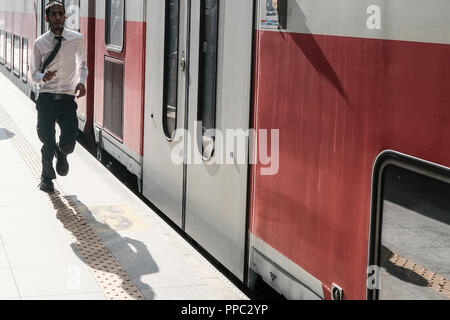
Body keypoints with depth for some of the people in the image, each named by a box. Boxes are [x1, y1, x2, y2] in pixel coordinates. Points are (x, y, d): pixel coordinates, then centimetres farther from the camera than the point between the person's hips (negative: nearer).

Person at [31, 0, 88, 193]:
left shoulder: (77, 40, 1)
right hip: (46, 99, 0)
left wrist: (82, 81, -4)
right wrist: (43, 77, -17)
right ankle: (47, 178, 31)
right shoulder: (40, 43, 0)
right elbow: (34, 73, 6)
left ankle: (61, 154, 32)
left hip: (67, 99, 0)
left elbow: (82, 65, 15)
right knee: (47, 143, 4)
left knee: (68, 144, -8)